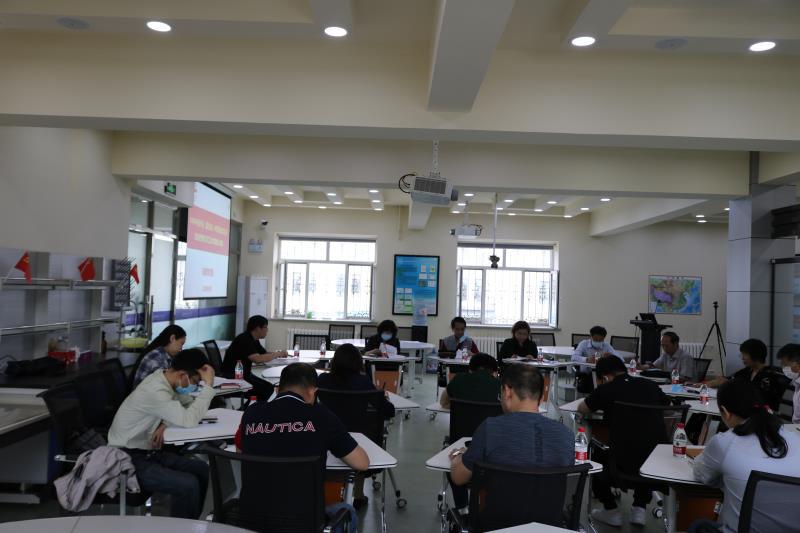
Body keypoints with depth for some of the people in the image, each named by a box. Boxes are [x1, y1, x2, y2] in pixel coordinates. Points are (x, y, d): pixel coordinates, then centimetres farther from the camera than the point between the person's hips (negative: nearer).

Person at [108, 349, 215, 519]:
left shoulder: (165, 377, -1)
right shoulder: (154, 391, -28)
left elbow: (189, 409, 9)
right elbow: (189, 420, -33)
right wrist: (208, 385, -27)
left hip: (147, 451, 9)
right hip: (128, 459, -9)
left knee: (200, 469, 4)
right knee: (189, 485, -23)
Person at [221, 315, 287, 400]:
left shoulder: (254, 340, 9)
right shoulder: (244, 340, -21)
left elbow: (265, 354, 17)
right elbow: (258, 359, -33)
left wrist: (279, 353, -3)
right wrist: (278, 354, -22)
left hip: (244, 373, 10)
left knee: (269, 387, -5)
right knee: (263, 388, -20)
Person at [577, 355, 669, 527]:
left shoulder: (606, 389, -5)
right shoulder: (649, 385, 6)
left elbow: (581, 409, 13)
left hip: (626, 464, -4)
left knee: (594, 457, 26)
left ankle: (611, 511, 27)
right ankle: (640, 509, 31)